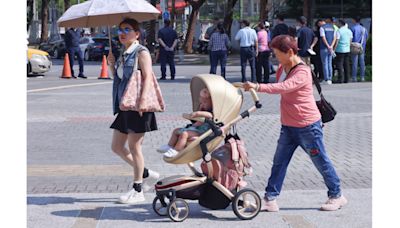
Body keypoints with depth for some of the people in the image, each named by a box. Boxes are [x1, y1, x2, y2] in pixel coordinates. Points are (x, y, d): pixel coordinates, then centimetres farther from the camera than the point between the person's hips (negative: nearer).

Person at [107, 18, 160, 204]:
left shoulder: (141, 52, -7)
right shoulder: (123, 54, 17)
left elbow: (147, 77, -17)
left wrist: (142, 100, -28)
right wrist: (112, 65, 6)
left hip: (137, 107, -9)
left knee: (134, 147, -3)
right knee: (117, 147, 10)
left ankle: (137, 191, 6)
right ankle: (144, 172, 28)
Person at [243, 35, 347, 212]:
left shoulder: (302, 72, -21)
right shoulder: (286, 68, 9)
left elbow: (284, 87, -37)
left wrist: (257, 87, -43)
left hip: (308, 126, -9)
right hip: (288, 126, 9)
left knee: (321, 162, 5)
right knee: (279, 162, 4)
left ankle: (337, 196, 21)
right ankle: (270, 199, 6)